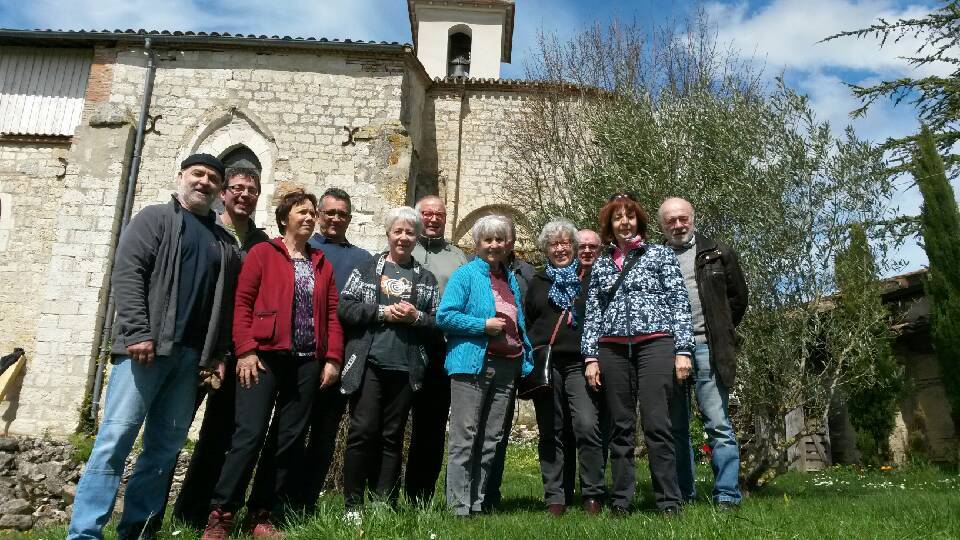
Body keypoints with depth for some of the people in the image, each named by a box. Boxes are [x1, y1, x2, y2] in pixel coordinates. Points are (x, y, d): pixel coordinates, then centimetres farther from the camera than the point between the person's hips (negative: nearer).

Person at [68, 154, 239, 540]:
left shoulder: (224, 242, 20)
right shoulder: (155, 218, 7)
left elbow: (227, 302, 17)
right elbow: (127, 273, -5)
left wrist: (218, 353, 8)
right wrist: (138, 332, -16)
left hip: (192, 355, 5)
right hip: (146, 347, -4)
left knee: (164, 448, 5)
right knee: (116, 437, -8)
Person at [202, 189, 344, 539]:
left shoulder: (322, 265, 17)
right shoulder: (262, 253, 5)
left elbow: (331, 314, 13)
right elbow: (242, 303, -2)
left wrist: (332, 358, 3)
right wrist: (245, 350, -12)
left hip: (307, 363, 5)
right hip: (265, 356, -4)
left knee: (289, 440, 5)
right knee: (249, 434, -9)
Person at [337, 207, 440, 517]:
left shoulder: (426, 279, 14)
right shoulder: (367, 269, 8)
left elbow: (439, 322, 11)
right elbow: (345, 308, -2)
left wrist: (416, 317, -8)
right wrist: (383, 312, -11)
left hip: (406, 367, 2)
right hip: (368, 363, -2)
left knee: (393, 436, 8)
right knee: (363, 431, -4)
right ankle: (352, 505, 9)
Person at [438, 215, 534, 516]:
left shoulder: (511, 279, 18)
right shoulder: (466, 274, -1)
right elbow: (445, 316, -10)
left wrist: (527, 361, 16)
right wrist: (484, 325, -15)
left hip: (507, 367, 6)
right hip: (473, 364, -6)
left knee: (492, 440, 9)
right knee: (465, 438, -4)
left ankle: (479, 501, 18)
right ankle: (459, 505, 1)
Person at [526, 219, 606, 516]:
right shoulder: (538, 282, 17)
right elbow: (526, 323, 17)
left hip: (580, 363, -2)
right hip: (545, 365, 2)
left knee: (587, 427, -14)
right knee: (551, 432, 4)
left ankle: (592, 495, -2)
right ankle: (556, 498, 11)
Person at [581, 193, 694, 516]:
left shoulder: (661, 254, 9)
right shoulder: (600, 265, 17)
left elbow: (679, 303, 3)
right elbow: (593, 313, 14)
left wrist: (683, 350, -5)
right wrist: (590, 357, 5)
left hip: (655, 343, -3)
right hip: (613, 350, 3)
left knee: (656, 425, -8)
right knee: (620, 428, 5)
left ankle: (669, 502, 1)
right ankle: (621, 501, 12)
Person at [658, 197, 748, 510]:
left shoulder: (717, 254, 9)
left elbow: (738, 296, 13)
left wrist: (720, 333, 9)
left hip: (705, 347, -2)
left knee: (718, 424, -4)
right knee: (676, 427, 8)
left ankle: (727, 496, 2)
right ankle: (682, 496, 17)